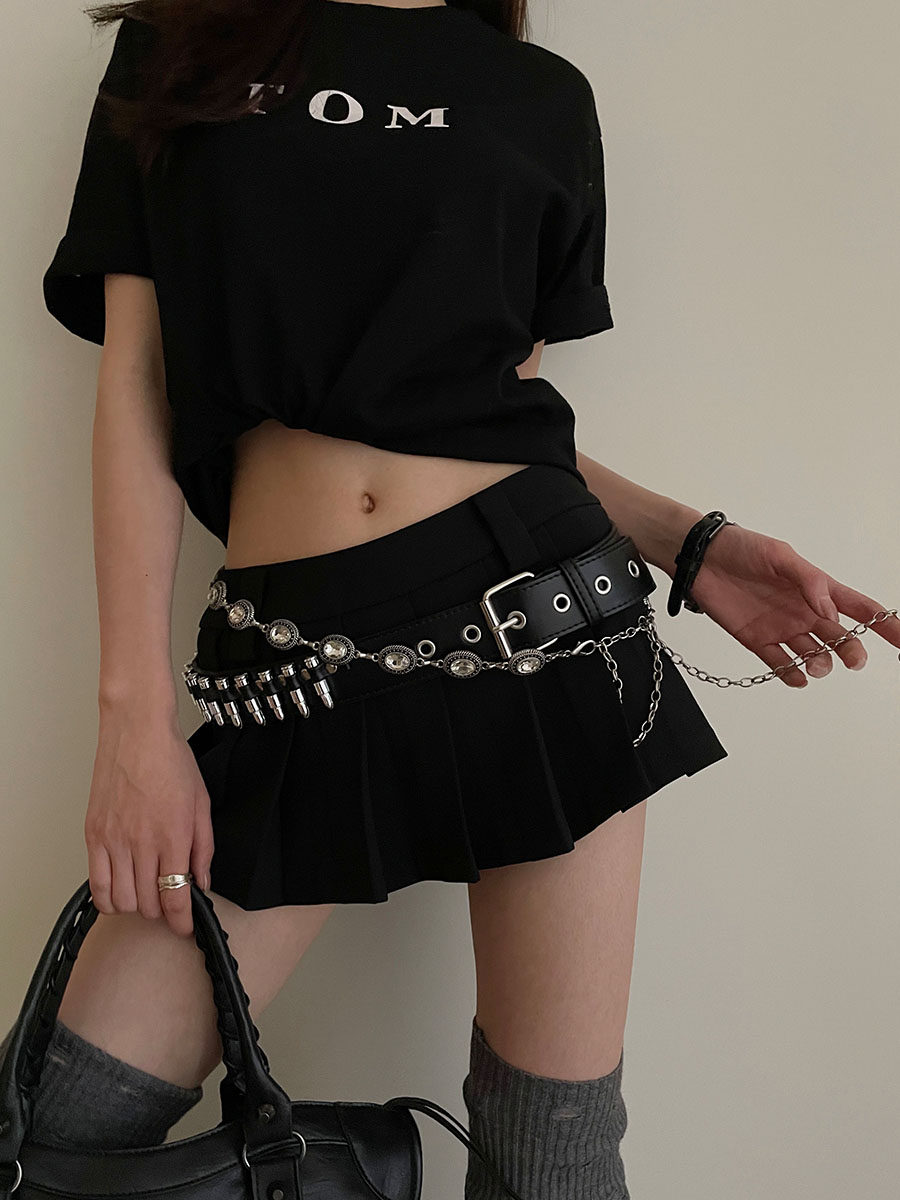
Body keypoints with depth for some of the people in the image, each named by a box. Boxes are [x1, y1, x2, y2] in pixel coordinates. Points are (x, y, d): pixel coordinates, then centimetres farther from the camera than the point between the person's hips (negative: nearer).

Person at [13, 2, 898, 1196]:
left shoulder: (543, 96, 15)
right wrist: (136, 714, -4)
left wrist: (690, 544, -1)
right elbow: (136, 391, 4)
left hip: (543, 603, 1)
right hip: (298, 656, 0)